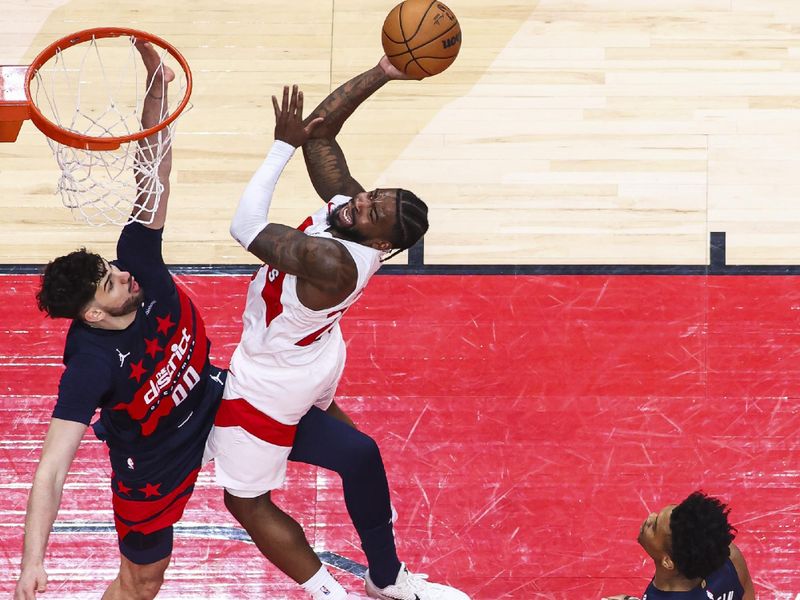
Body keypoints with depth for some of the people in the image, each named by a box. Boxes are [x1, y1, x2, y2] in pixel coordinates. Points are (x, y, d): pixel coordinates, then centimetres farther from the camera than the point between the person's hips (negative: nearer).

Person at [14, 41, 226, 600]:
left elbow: (153, 173, -28)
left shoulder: (140, 264, -24)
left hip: (212, 402, 6)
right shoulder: (90, 366, -38)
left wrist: (157, 88, -42)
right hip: (153, 461, -6)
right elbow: (51, 471, -42)